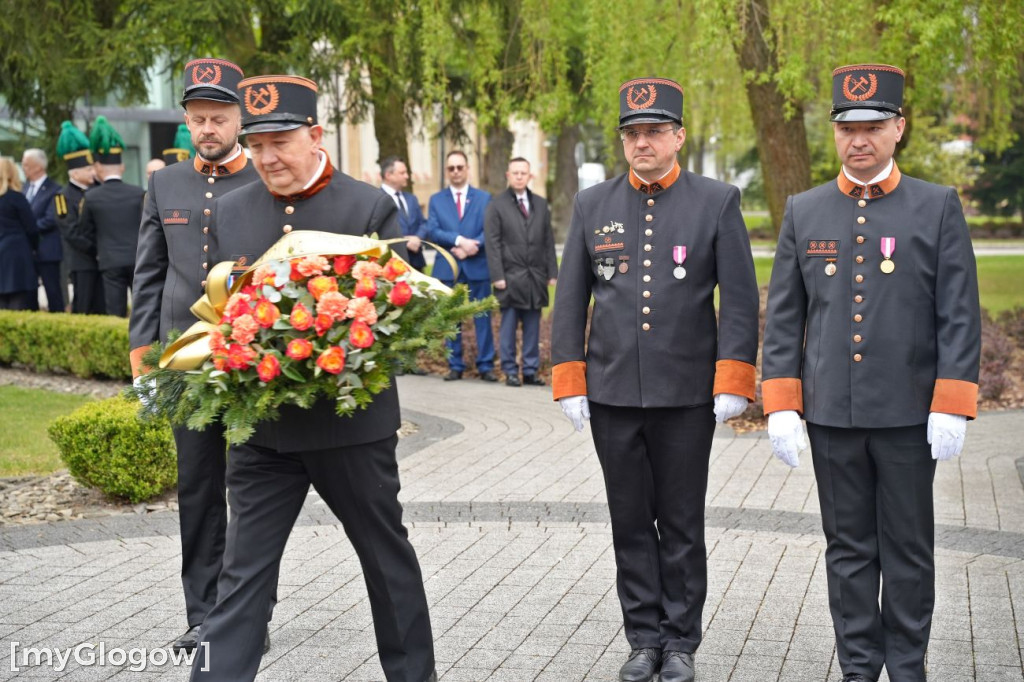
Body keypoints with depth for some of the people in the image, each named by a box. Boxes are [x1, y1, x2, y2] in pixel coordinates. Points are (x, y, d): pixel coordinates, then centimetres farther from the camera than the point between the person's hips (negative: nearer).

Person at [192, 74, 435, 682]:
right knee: (244, 568, 3)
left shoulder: (372, 208, -4)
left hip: (353, 420, -2)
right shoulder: (230, 212, 6)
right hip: (260, 426, 2)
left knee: (386, 554, 13)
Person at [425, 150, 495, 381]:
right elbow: (432, 231, -3)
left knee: (482, 317, -1)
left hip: (477, 266, -1)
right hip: (448, 267, 1)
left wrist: (471, 246, -15)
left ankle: (486, 366, 3)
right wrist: (459, 240, -15)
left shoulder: (484, 198, 9)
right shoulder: (436, 200, 10)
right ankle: (455, 366, 10)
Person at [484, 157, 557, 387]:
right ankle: (510, 371, 5)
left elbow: (549, 241, 13)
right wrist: (497, 276, -10)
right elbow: (493, 244, -3)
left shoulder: (540, 204, 14)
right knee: (509, 326, 0)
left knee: (532, 326, 5)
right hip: (510, 276, -3)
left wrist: (552, 273, 6)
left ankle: (531, 371, 9)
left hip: (536, 276, 3)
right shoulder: (497, 205, 2)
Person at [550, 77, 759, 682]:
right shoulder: (592, 206, 6)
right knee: (631, 522, 9)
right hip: (612, 393, 2)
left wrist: (733, 383, -8)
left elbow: (741, 299, -3)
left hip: (687, 396, -2)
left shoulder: (718, 202, -1)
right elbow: (571, 300, 7)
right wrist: (569, 383, 2)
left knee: (682, 524, 7)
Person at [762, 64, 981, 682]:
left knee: (909, 550, 8)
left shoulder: (938, 207, -1)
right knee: (848, 547, 9)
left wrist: (951, 408, -10)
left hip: (909, 415, -2)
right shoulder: (804, 212, 6)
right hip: (831, 415, 2)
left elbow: (960, 316, -4)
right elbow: (783, 318, 6)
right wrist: (781, 407, 0)